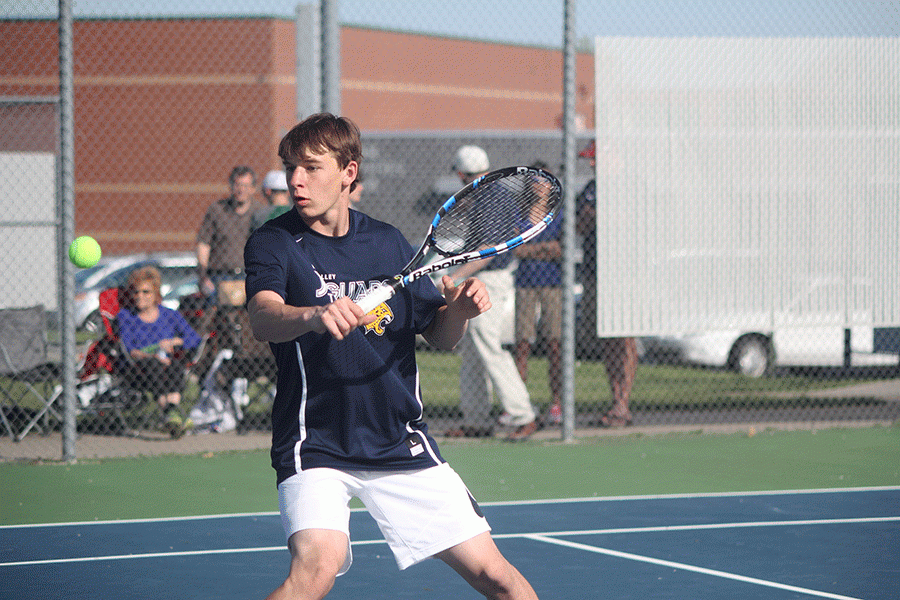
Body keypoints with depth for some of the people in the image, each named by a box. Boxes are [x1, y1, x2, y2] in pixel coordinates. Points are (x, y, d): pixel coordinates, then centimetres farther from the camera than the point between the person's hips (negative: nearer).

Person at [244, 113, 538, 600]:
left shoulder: (388, 243, 7)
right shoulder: (273, 244, -5)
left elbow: (439, 336, 13)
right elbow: (263, 318, -25)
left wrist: (458, 310, -11)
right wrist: (313, 316, -47)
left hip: (401, 443, 4)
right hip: (316, 445, -4)